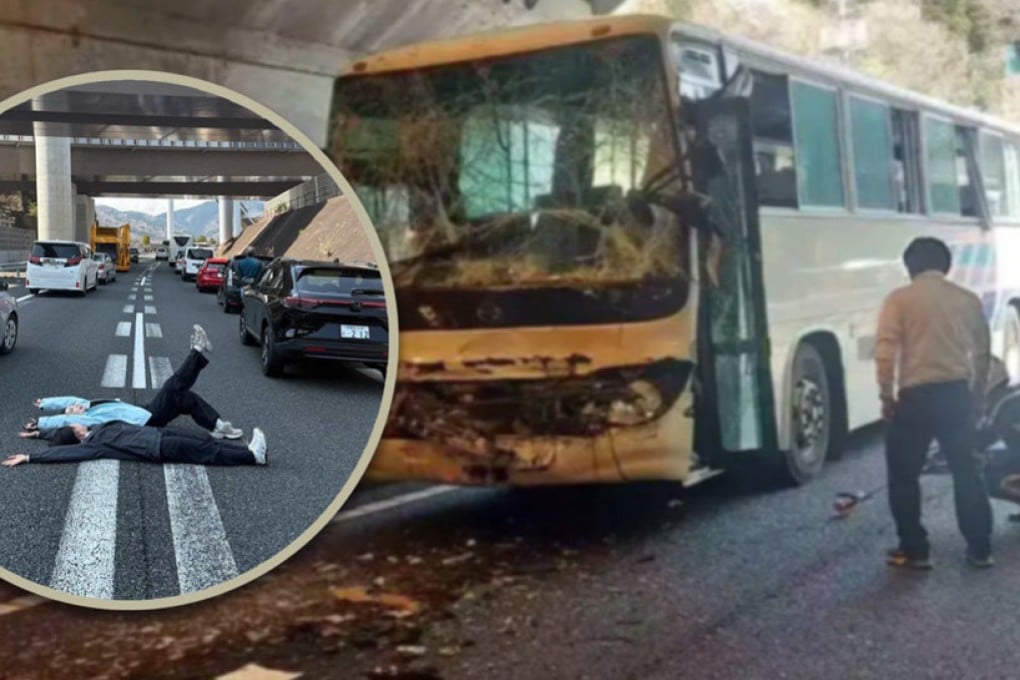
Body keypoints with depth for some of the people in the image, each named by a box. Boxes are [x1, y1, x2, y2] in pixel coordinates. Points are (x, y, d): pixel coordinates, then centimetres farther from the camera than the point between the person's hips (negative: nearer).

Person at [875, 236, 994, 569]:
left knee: (904, 476, 9)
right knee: (966, 472, 16)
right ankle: (980, 548, 20)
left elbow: (885, 352, -11)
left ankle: (914, 550, 11)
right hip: (958, 394, 4)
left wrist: (886, 396, -1)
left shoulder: (900, 298, -4)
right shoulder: (968, 299, 9)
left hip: (917, 396, -4)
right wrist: (976, 395, 23)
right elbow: (983, 352, 13)